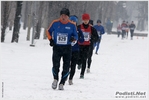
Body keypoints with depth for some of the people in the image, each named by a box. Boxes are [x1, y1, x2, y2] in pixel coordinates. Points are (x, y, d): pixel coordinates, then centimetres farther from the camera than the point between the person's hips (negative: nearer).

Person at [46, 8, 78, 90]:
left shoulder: (72, 25, -1)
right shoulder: (55, 23, -1)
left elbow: (76, 36, 8)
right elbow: (49, 31, 16)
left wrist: (73, 39, -15)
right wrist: (50, 39, 1)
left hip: (67, 48, 1)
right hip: (56, 47, -1)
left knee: (66, 67, 0)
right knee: (55, 65, -12)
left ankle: (62, 83, 13)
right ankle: (55, 79, 15)